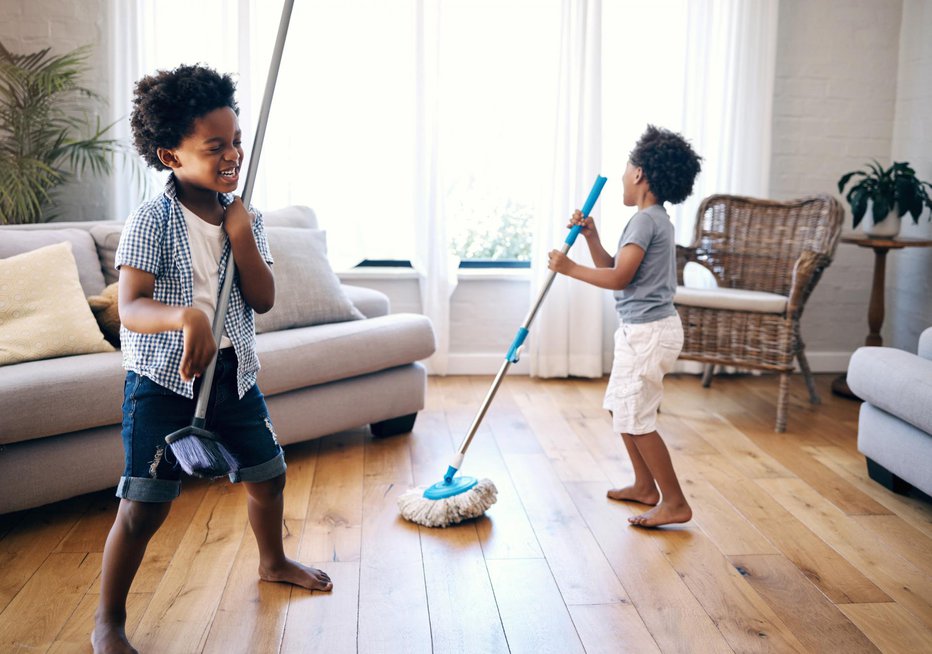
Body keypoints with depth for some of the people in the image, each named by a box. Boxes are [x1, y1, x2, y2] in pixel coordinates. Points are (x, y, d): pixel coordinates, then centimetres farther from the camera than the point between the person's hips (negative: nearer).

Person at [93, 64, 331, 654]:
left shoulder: (246, 217, 3)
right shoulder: (152, 220, -14)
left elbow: (264, 300, -4)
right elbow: (130, 308, -24)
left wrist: (241, 233, -15)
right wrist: (186, 317, -44)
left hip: (233, 372, 6)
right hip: (163, 379, -5)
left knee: (269, 473, 19)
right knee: (145, 506, -5)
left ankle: (273, 561, 48)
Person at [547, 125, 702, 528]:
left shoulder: (645, 220, -17)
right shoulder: (655, 219, 15)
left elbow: (617, 278, -22)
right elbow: (612, 268, 15)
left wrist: (569, 268, -13)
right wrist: (590, 235, 7)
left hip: (647, 332, -11)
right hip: (641, 329, 11)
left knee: (635, 419, -4)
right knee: (620, 408, 19)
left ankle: (674, 502, 4)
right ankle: (644, 486, 31)